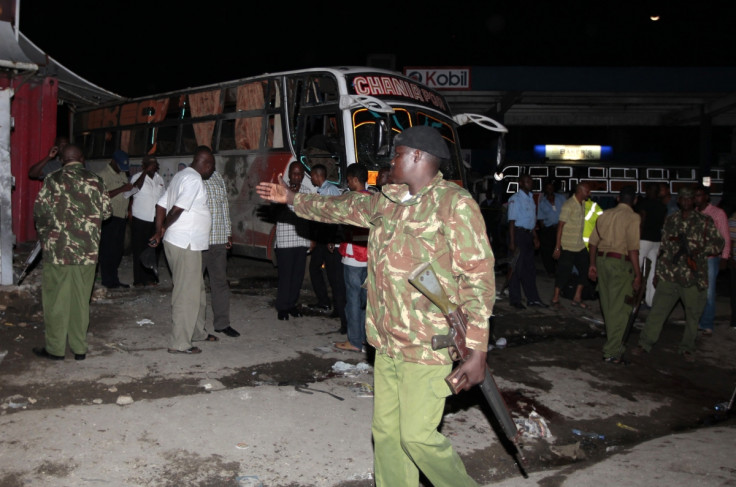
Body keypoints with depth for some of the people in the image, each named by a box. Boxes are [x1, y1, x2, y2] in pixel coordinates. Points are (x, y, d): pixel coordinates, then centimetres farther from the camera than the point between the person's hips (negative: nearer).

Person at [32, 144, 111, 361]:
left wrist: (44, 233, 13)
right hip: (87, 250, 2)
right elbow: (106, 211, 3)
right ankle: (79, 348, 17)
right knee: (81, 299, 11)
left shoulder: (53, 179, -4)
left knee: (56, 299, 8)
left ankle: (55, 348, 15)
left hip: (58, 248, -2)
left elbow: (40, 211, -5)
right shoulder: (95, 181, 2)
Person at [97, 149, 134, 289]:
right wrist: (122, 189, -25)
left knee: (118, 250, 12)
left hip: (121, 217, 8)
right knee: (108, 250, -2)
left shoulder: (122, 174, 16)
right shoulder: (104, 174, -9)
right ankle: (108, 282, 4)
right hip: (110, 218, -8)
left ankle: (114, 280, 20)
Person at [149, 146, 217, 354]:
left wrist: (159, 231, 10)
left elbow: (161, 205, 15)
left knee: (197, 289, 20)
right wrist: (164, 228, -8)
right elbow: (177, 208, -24)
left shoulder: (180, 176, 17)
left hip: (176, 242, 10)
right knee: (187, 293, -4)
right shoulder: (194, 180, -15)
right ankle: (179, 343, 3)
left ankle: (197, 332, 32)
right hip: (185, 244, -10)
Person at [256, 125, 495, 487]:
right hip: (387, 342, 7)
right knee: (385, 431, 13)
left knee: (417, 436, -5)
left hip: (426, 346, -7)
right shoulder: (388, 201, 10)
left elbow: (478, 278, -16)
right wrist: (292, 198, 37)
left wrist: (477, 351, -19)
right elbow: (345, 207, 29)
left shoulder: (454, 204, -13)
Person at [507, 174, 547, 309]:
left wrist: (535, 237, 17)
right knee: (517, 267, -2)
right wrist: (512, 242, -17)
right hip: (518, 233, -8)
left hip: (528, 235, 8)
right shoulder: (515, 199, -11)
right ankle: (515, 299, 8)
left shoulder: (531, 198, 14)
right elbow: (512, 221, -13)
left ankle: (532, 298, 20)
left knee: (530, 267, 12)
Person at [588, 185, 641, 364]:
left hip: (602, 259, 7)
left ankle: (614, 344, 33)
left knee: (608, 307, 18)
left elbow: (593, 241, 13)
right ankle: (611, 352, 2)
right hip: (620, 263, -7)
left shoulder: (605, 215, 10)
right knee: (619, 309, 1)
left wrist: (593, 264, 21)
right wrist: (637, 274, -13)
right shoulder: (633, 218, -9)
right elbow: (633, 248, -16)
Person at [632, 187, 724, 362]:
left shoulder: (705, 221, 2)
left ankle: (687, 348, 24)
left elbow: (718, 242, -1)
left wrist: (700, 250, -19)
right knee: (657, 310, 1)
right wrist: (658, 272, 13)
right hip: (669, 275, 2)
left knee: (693, 314, 8)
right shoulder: (670, 221, 11)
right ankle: (645, 344, 9)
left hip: (694, 277, -2)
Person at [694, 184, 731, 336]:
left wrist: (724, 258, -7)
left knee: (708, 293, -1)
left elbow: (725, 238, -1)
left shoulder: (718, 213, -1)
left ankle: (707, 325, 8)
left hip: (710, 258, -4)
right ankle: (696, 322, 16)